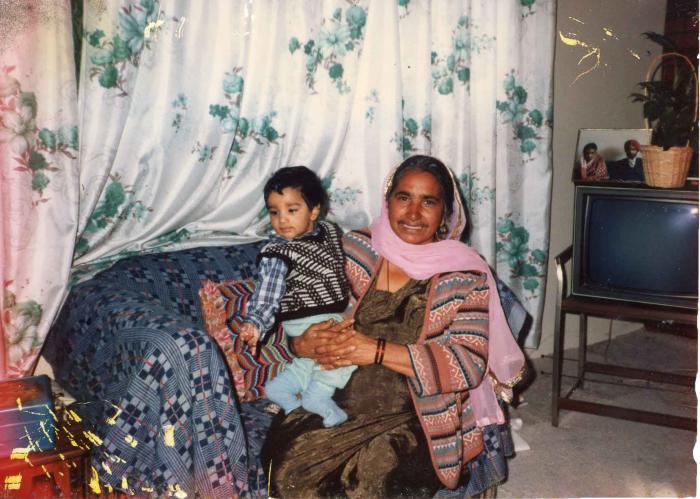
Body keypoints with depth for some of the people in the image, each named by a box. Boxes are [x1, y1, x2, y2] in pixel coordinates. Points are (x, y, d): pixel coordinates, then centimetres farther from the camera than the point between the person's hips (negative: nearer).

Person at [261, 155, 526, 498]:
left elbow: (470, 364, -12)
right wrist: (304, 344, -14)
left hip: (417, 418, -2)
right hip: (341, 400, 3)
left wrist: (376, 350, -20)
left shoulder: (464, 274, -4)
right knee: (289, 465, -22)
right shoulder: (354, 250, 3)